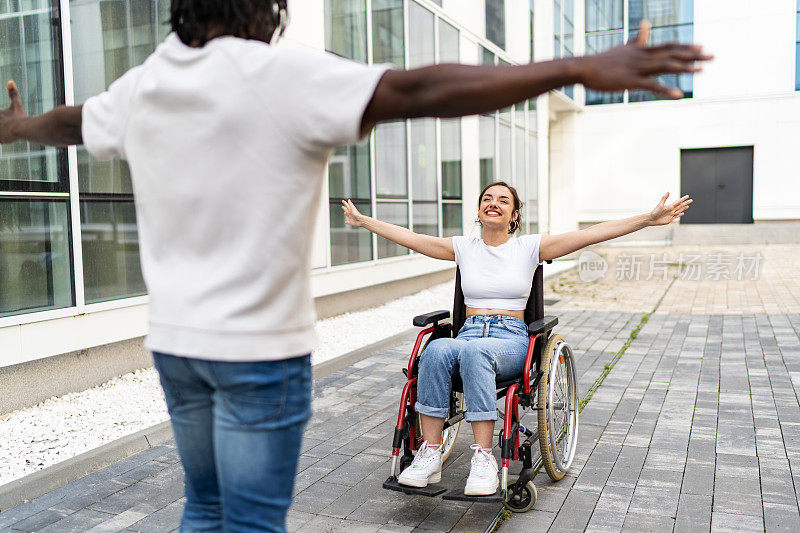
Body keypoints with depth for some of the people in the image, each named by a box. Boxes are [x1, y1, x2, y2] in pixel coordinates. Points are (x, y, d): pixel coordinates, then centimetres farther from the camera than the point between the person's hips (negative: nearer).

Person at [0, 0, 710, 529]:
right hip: (258, 347, -7)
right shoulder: (283, 77, -17)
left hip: (176, 340, 7)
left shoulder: (140, 88, 5)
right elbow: (420, 92, -26)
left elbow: (68, 123, 25)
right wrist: (582, 68, -26)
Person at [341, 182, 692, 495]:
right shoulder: (463, 248, 15)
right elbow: (408, 237, 17)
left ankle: (484, 458, -37)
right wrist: (361, 220, 17)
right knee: (437, 350, -34)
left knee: (474, 351, -38)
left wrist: (649, 219, -8)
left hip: (511, 340, -2)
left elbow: (591, 234, -1)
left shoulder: (530, 247, 8)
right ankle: (429, 454, -29)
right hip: (469, 333, 2)